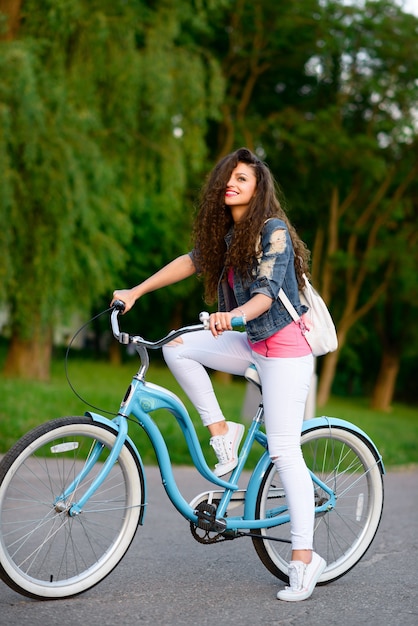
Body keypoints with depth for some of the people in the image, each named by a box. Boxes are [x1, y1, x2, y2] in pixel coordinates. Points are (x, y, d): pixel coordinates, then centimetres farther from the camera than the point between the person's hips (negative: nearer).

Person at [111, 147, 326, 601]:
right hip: (252, 343, 8)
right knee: (178, 348, -8)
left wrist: (234, 315, -44)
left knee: (283, 451, -12)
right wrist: (135, 292, 9)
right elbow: (192, 261, 15)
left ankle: (304, 558, -7)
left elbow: (266, 293, -25)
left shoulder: (273, 230, -15)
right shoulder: (227, 232, 9)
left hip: (285, 345, -8)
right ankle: (221, 432, 1)